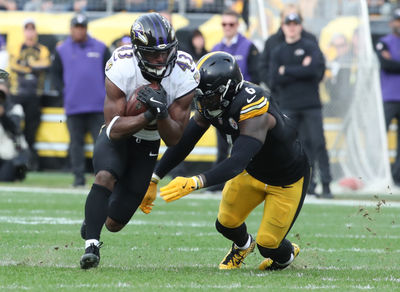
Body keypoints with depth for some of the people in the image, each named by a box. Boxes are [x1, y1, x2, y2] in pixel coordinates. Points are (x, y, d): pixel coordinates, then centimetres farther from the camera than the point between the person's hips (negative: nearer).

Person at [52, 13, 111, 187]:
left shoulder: (100, 49, 8)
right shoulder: (62, 50, 7)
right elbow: (56, 74, 13)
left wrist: (105, 91, 2)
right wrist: (64, 91, 2)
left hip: (97, 107, 0)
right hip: (73, 106, 0)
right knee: (76, 142, 3)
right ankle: (79, 177, 7)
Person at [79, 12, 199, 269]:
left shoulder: (184, 77, -22)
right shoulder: (121, 69, -26)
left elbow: (173, 139, -16)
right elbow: (114, 128, -25)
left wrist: (162, 113, -36)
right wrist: (148, 115, -40)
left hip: (148, 143, 2)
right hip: (116, 137, -2)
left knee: (114, 223, 3)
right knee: (105, 178, -36)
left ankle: (93, 222, 39)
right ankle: (91, 245, -28)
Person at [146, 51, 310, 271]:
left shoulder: (253, 112, -42)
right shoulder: (210, 104, -18)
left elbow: (236, 163, -53)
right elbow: (183, 142, -10)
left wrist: (195, 183, -64)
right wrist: (154, 179, -13)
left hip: (287, 181, -6)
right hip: (253, 170, 6)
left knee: (268, 244, -1)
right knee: (226, 223, 5)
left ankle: (286, 256, 36)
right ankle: (242, 246, 41)